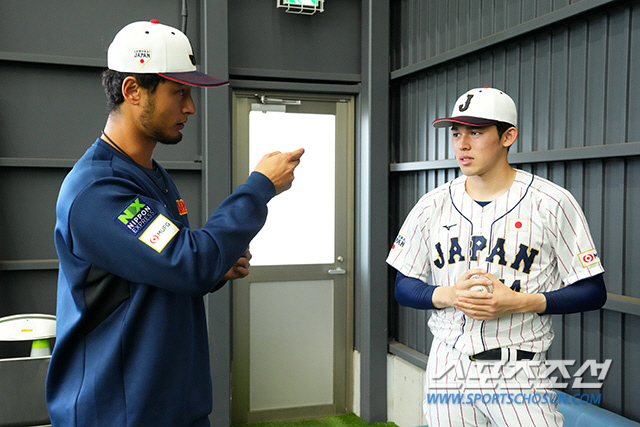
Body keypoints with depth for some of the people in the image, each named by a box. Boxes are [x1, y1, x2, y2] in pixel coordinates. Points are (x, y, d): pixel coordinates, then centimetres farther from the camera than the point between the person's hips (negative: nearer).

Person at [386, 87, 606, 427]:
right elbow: (403, 287, 8)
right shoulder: (432, 205, 5)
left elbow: (593, 292, -3)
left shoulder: (552, 202, -4)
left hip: (519, 374, -2)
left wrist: (520, 302, -17)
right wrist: (447, 295, -12)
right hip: (447, 370, 3)